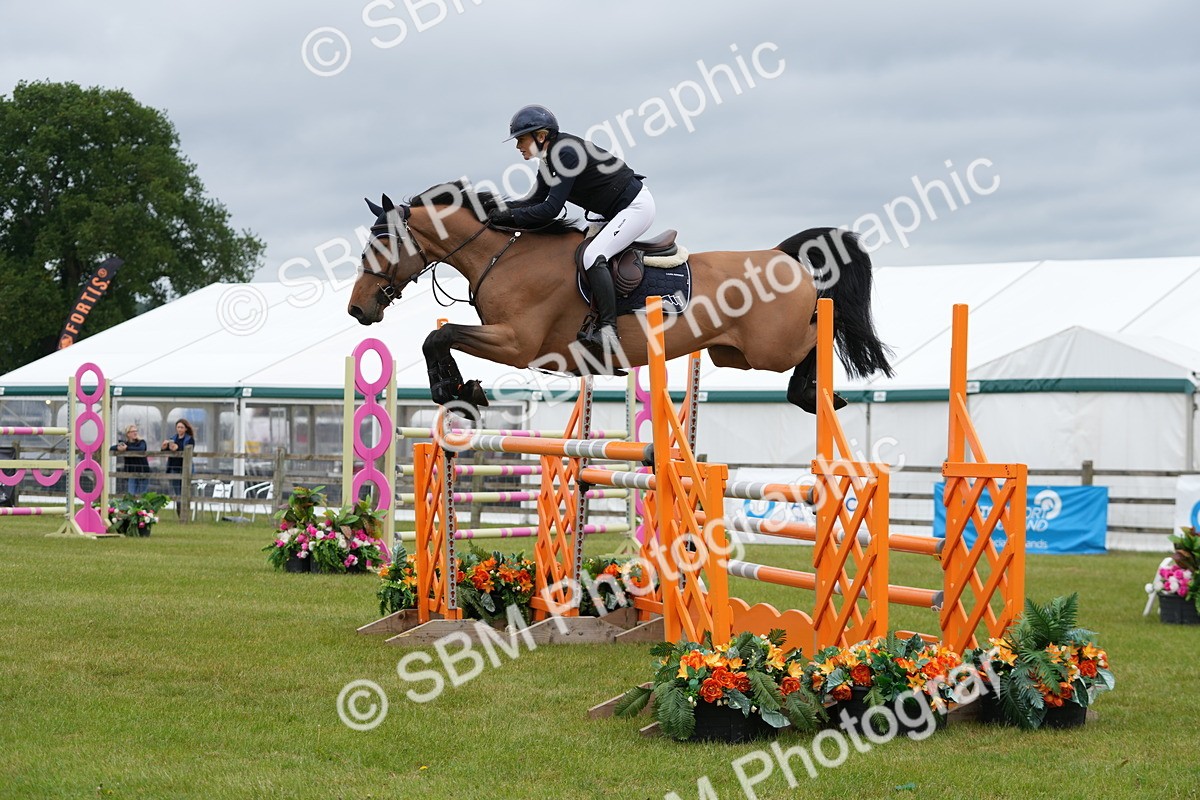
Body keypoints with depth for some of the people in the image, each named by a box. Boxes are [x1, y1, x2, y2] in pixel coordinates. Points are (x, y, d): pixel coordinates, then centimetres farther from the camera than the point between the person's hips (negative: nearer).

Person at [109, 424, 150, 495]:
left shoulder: (141, 442, 0)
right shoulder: (124, 443, 8)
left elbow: (141, 449, -22)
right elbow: (111, 448, 4)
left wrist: (127, 448, -23)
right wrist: (118, 448, -18)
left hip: (142, 472, -2)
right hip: (131, 472, 2)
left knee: (141, 496, -2)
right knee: (131, 495, -8)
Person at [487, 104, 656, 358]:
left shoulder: (567, 154, -24)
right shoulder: (549, 159, 6)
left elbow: (551, 208, -28)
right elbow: (535, 200, 8)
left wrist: (510, 216, -23)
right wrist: (498, 208, -6)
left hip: (636, 207, -11)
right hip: (618, 213, 11)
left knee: (592, 255, -23)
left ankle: (608, 330, -27)